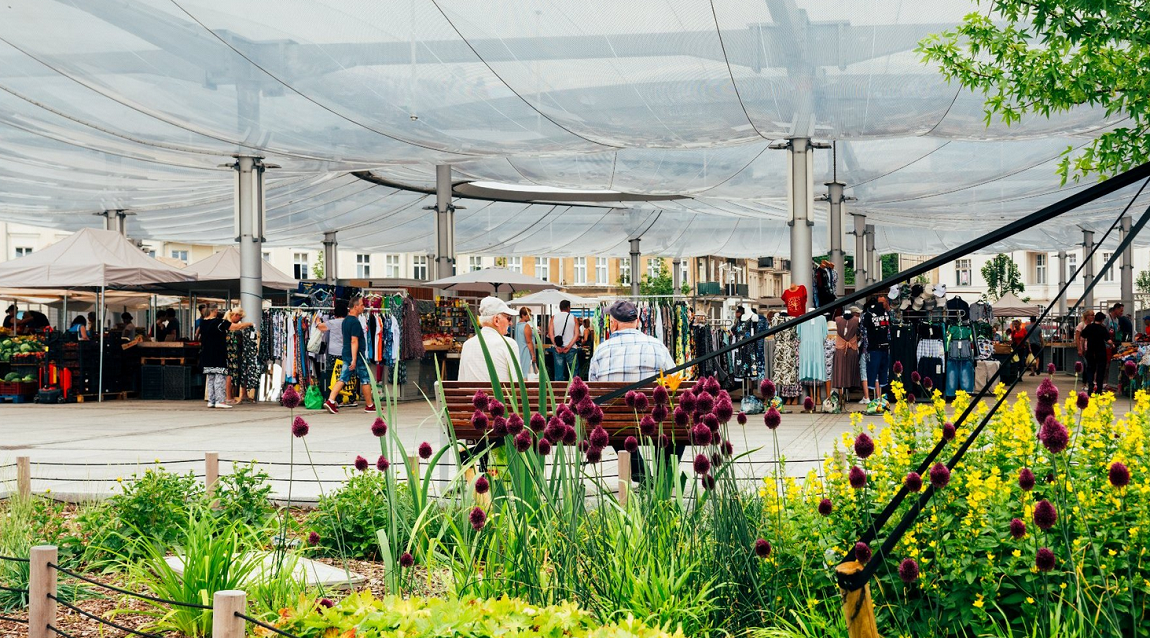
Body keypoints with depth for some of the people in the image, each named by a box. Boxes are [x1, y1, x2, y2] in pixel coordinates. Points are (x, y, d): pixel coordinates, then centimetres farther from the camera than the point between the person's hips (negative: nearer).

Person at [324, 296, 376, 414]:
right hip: (356, 355, -9)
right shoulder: (355, 322, -17)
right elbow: (354, 341, -22)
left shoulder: (345, 321, 13)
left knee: (343, 378, 6)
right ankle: (369, 405, 13)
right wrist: (354, 359, -25)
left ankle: (330, 401, -6)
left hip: (346, 354, 9)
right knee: (365, 379, 4)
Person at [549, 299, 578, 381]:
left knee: (558, 373, 4)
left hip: (558, 349, 2)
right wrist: (569, 346, -11)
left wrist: (556, 346, -9)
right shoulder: (573, 318, 3)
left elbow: (550, 333, -3)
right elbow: (576, 334, -6)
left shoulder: (554, 318, 6)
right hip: (571, 348, -2)